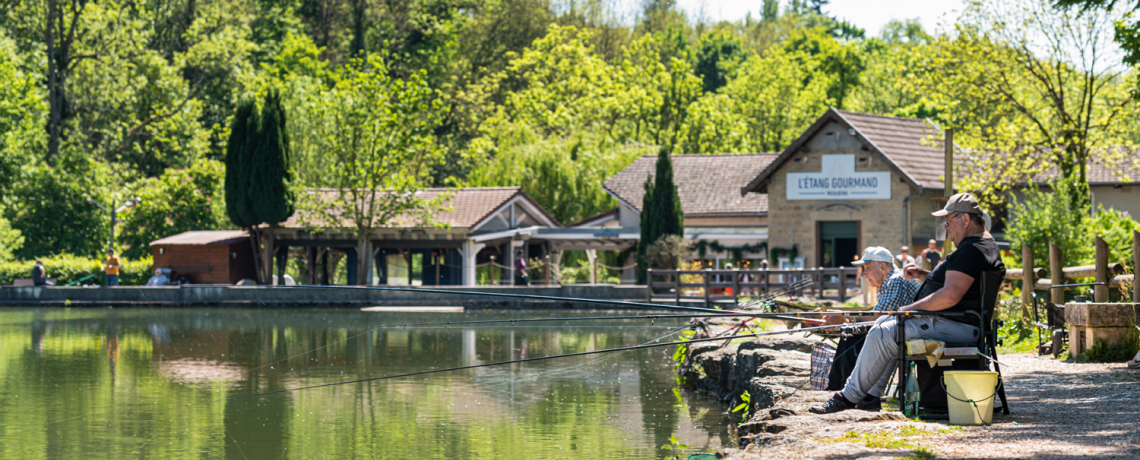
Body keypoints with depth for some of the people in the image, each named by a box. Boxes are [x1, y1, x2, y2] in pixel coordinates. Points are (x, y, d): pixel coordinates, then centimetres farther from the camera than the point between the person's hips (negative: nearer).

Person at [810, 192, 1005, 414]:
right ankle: (872, 395, 14)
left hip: (955, 326, -12)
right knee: (884, 322, 18)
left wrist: (911, 308, -16)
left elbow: (950, 296, -28)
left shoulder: (972, 250, -19)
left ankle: (850, 396, -10)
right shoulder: (985, 244, 18)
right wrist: (922, 275, 10)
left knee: (882, 334, -18)